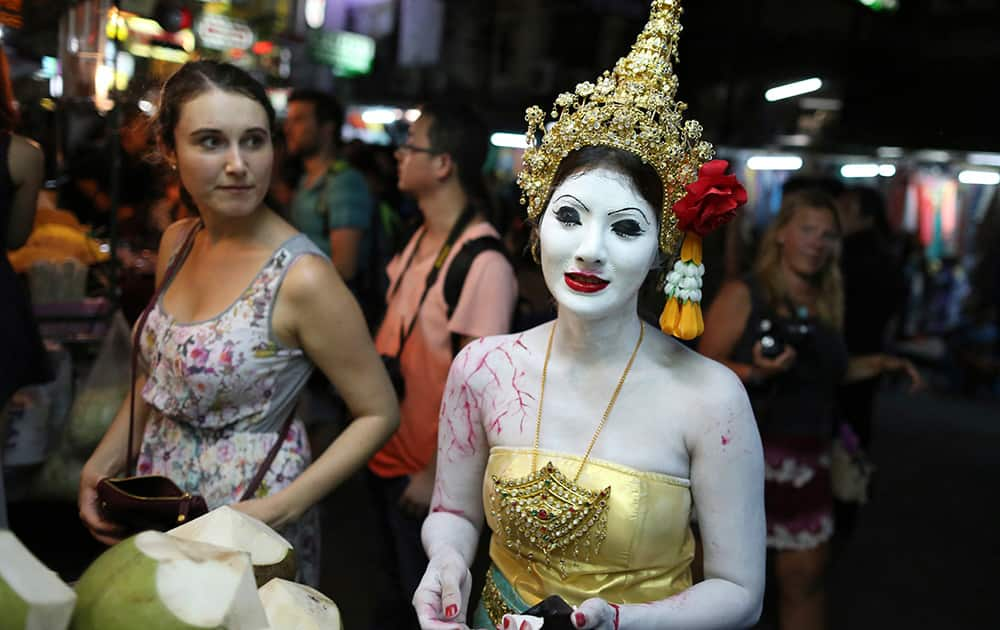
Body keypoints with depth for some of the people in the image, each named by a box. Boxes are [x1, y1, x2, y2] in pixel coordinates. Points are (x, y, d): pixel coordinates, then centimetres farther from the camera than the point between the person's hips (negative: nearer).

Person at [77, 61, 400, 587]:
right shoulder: (177, 241, -3)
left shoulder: (301, 277, -24)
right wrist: (103, 464, -1)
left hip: (242, 516, -6)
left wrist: (279, 510, -24)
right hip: (160, 505, 6)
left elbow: (378, 414, -17)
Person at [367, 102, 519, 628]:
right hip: (387, 451, 7)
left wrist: (437, 474, -18)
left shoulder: (483, 264, -25)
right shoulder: (420, 239, 1)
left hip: (426, 469, -7)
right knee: (395, 583, 26)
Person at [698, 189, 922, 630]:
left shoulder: (827, 303, 10)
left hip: (805, 461, 5)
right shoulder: (742, 295, -8)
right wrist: (755, 372, -27)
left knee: (805, 577, 10)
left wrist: (878, 364, 11)